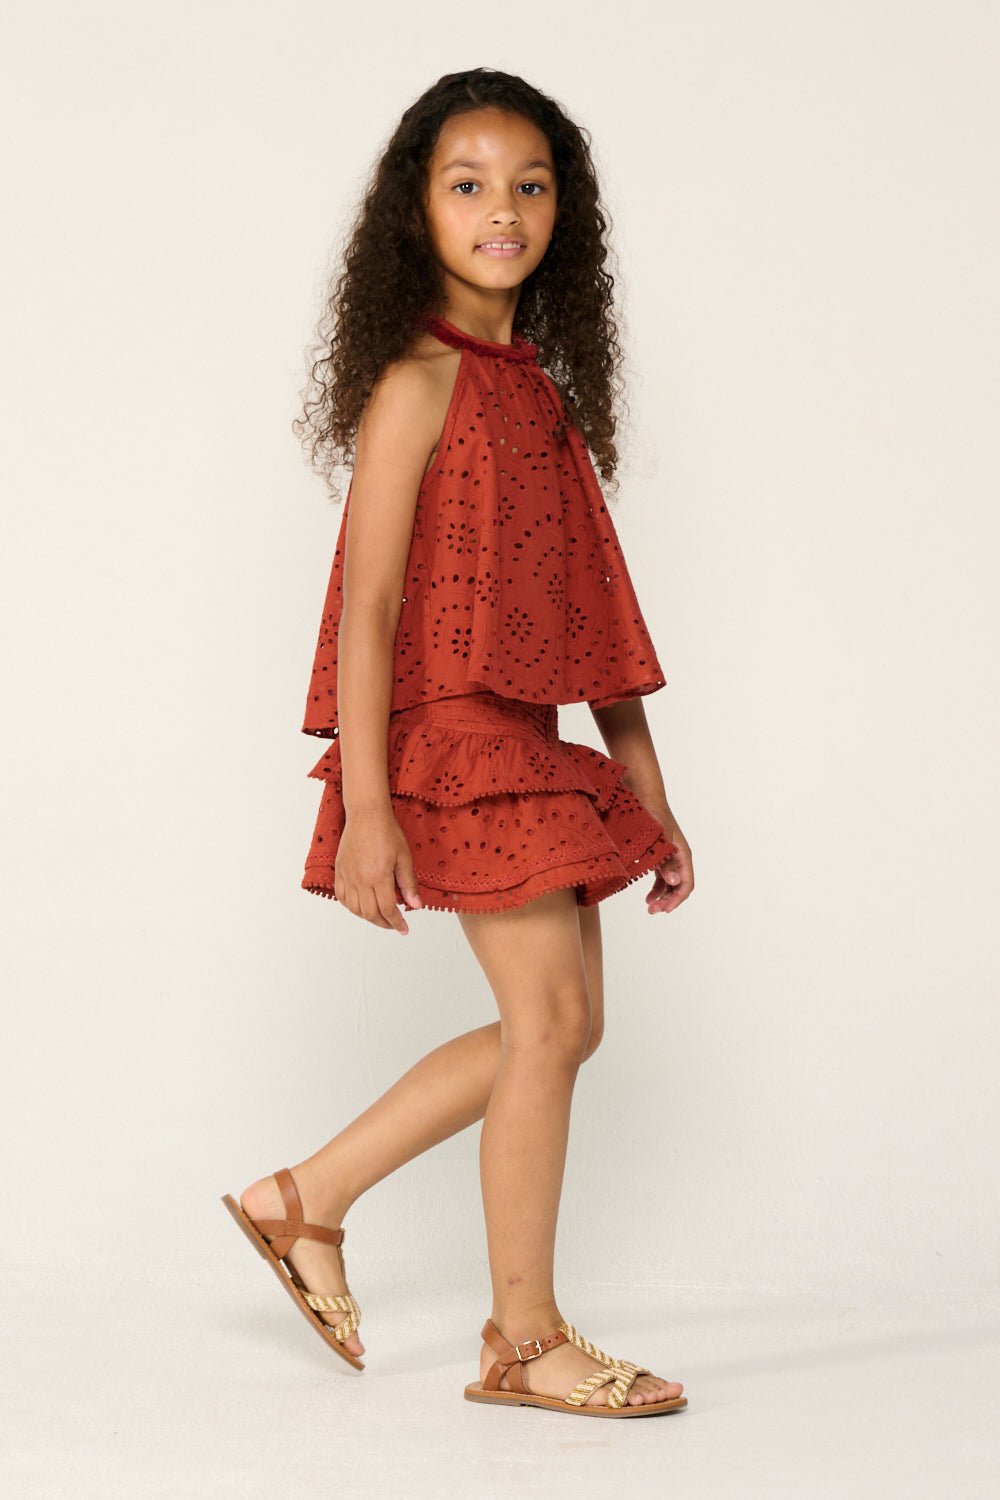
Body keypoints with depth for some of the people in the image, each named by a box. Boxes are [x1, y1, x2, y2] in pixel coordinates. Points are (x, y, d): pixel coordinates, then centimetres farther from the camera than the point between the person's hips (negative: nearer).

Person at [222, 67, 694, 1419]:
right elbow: (367, 606, -15)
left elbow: (593, 611, 16)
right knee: (551, 1017, -5)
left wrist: (648, 791, 15)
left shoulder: (543, 390, 15)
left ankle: (308, 1200, 21)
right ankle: (524, 1338, 8)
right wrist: (364, 808, -21)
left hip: (532, 744, 9)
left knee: (558, 1026, 11)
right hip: (451, 734, -9)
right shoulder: (419, 382, -9)